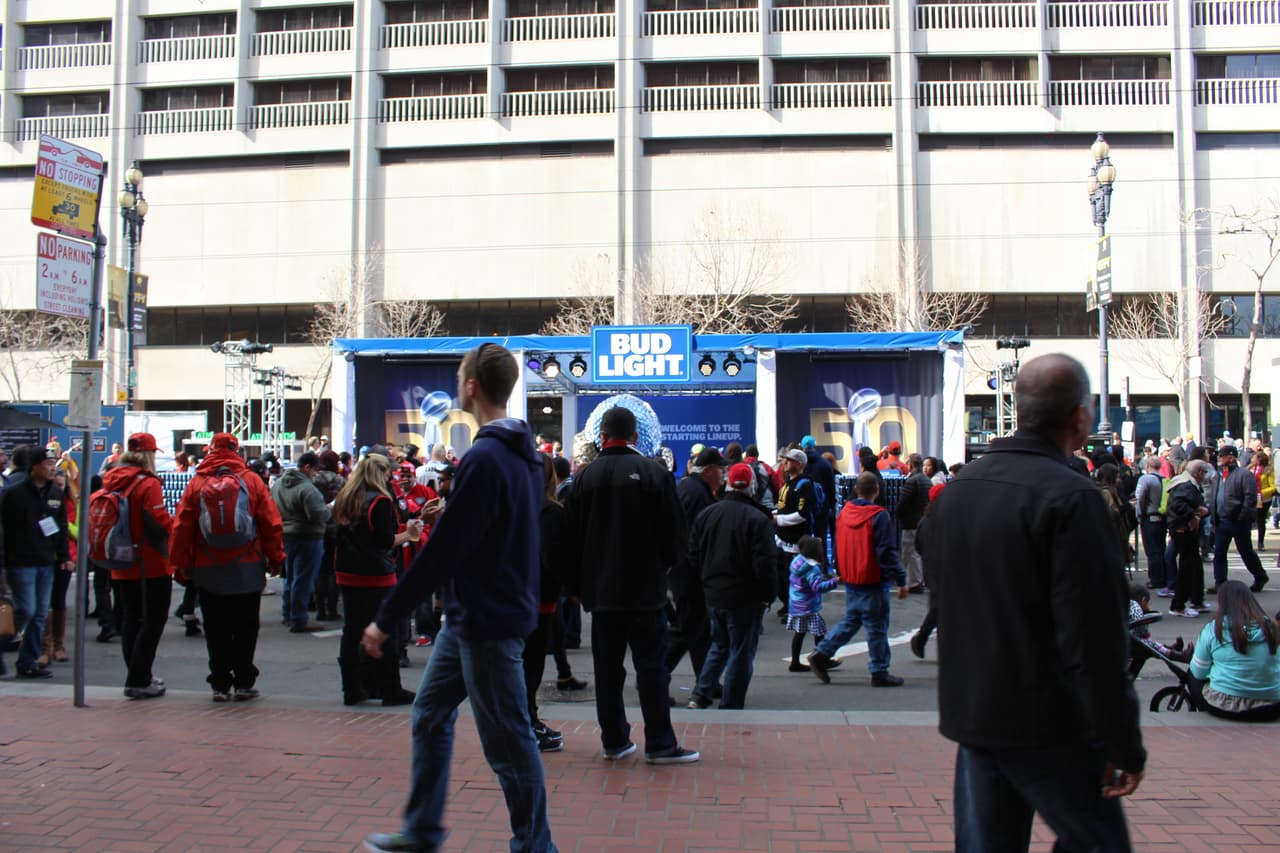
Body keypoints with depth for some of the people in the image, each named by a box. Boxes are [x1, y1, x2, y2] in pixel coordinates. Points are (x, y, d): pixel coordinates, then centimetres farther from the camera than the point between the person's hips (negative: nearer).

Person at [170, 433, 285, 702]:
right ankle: (243, 683, 10)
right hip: (247, 569, -1)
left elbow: (181, 528, -1)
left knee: (216, 631, 10)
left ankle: (220, 685, 12)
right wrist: (276, 559, 7)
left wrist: (181, 566, 8)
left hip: (209, 571, 1)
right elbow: (272, 523, -3)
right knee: (245, 629, 9)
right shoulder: (252, 481, -3)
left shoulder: (196, 484, -1)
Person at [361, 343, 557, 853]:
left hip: (489, 620, -10)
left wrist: (386, 620, -17)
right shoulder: (522, 452, 8)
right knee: (430, 714, 19)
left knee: (508, 739, 1)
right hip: (472, 615, 10)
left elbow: (442, 552, -23)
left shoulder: (485, 459, -22)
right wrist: (447, 518, 13)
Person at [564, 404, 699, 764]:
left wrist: (578, 585, 14)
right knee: (651, 667, 2)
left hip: (601, 588, 3)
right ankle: (660, 744, 5)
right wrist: (665, 564, 14)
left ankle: (614, 741, 15)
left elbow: (574, 536, 5)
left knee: (607, 667, 9)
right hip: (646, 587, -3)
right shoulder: (654, 472, -7)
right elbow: (675, 531, -5)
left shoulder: (585, 476, 1)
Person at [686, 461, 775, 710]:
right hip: (745, 598, -6)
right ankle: (730, 706, 10)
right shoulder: (758, 519, -16)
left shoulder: (706, 514, 3)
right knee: (741, 653, 6)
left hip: (713, 595, 6)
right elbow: (763, 564, -18)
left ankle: (700, 695, 15)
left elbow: (693, 556, 7)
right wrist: (767, 595, -6)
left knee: (718, 646, 22)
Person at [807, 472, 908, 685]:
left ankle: (821, 654, 13)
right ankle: (879, 672, 12)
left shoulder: (844, 513, 4)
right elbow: (887, 552, -17)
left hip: (850, 580, 6)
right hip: (873, 582, -6)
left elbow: (838, 547, 15)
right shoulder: (878, 516, -16)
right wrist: (901, 580, -12)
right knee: (877, 627, 4)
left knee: (850, 621, 18)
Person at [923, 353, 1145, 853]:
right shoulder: (1069, 498, -17)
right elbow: (1095, 639, -20)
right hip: (1050, 727, -7)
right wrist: (1125, 746, -13)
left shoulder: (955, 489, 8)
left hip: (969, 714, 7)